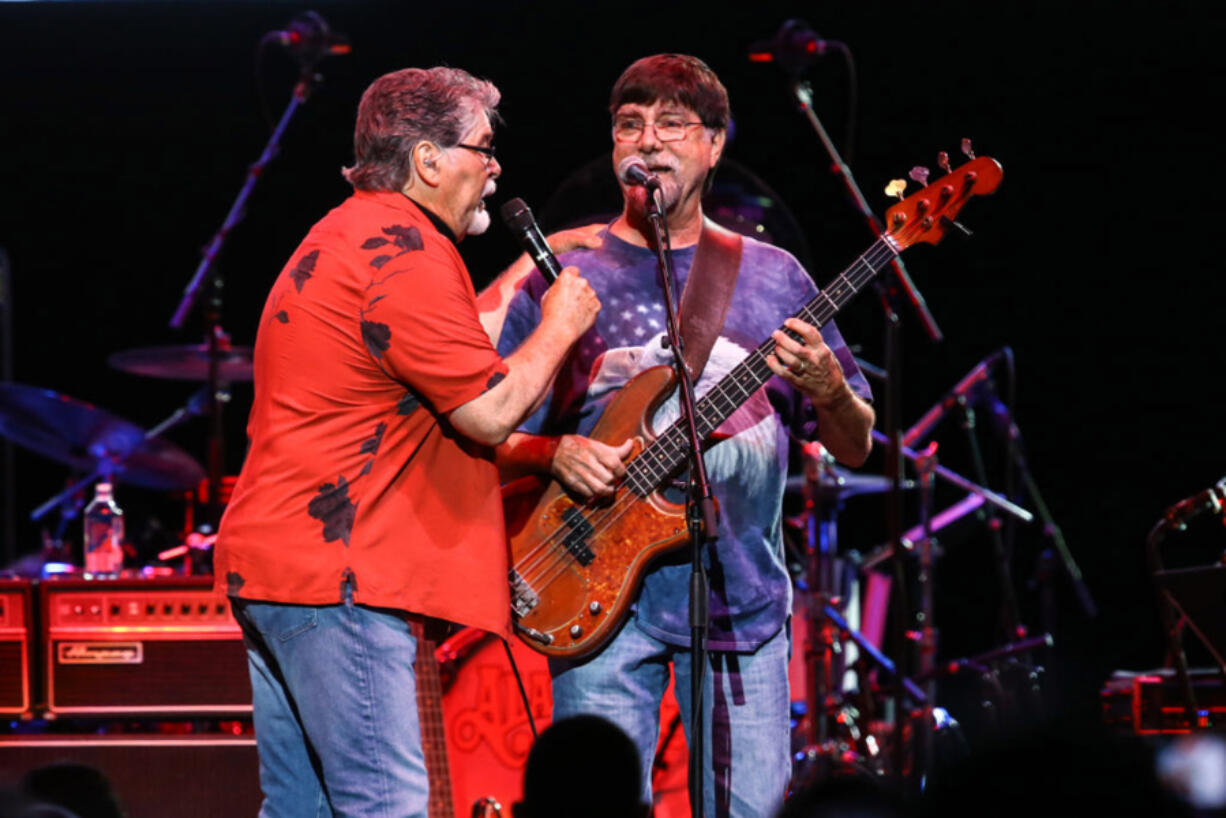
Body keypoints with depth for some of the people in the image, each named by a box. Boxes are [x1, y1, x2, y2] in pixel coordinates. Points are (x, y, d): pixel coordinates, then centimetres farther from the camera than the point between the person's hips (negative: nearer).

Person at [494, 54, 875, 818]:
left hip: (744, 598, 2)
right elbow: (492, 444, 6)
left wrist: (825, 387, -11)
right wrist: (555, 455, -15)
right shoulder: (563, 282, 5)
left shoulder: (771, 279, 10)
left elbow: (855, 447, 11)